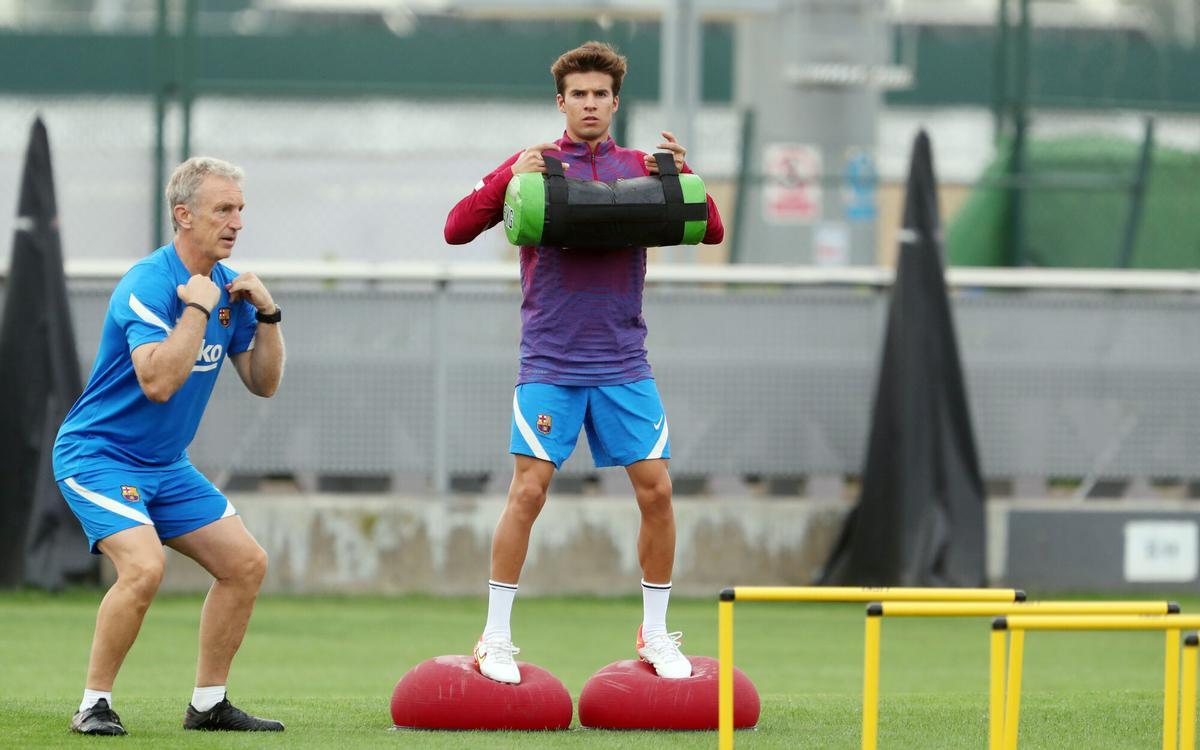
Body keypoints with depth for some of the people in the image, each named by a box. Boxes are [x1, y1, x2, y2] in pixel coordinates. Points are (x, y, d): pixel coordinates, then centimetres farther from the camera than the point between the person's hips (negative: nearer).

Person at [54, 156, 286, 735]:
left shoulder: (228, 286, 4)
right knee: (144, 565, -28)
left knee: (245, 563, 3)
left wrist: (267, 315, -6)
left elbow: (263, 383, 9)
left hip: (166, 467, 9)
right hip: (97, 454, -9)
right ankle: (95, 705, -16)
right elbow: (158, 380, -33)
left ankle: (209, 704, 14)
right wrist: (197, 308, -28)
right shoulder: (148, 286, -21)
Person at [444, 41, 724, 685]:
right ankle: (495, 638, -1)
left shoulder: (641, 168, 8)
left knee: (656, 489, -2)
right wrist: (509, 181, -17)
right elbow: (456, 230, -3)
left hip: (623, 365, 3)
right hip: (550, 362, -3)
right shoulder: (533, 166, 2)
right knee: (528, 491, -9)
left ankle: (655, 634, 12)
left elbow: (711, 232, 4)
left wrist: (681, 174, -12)